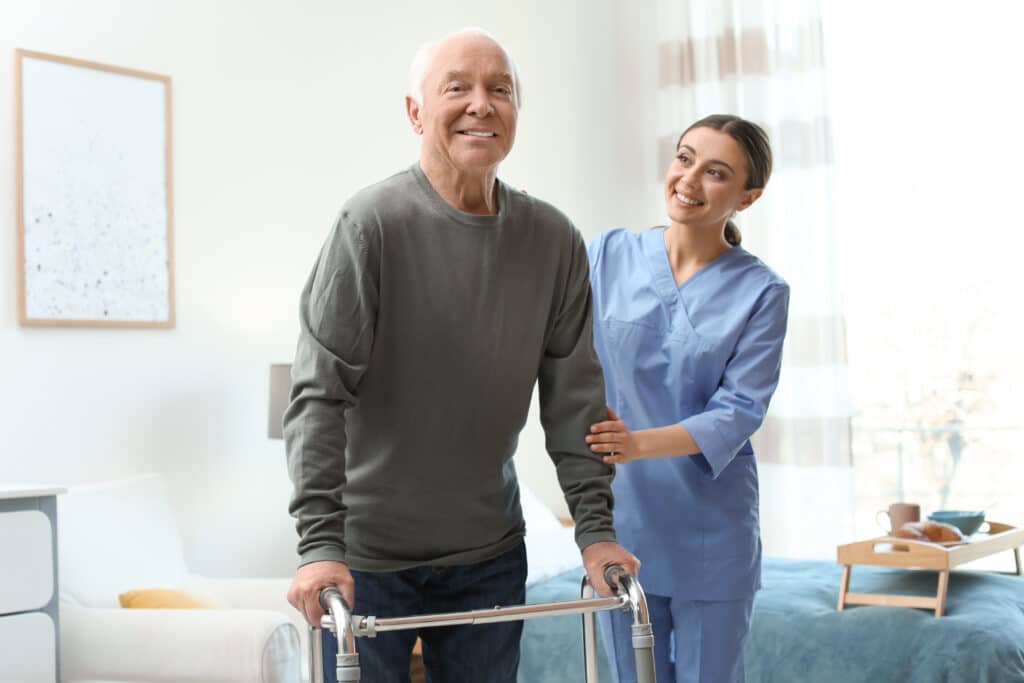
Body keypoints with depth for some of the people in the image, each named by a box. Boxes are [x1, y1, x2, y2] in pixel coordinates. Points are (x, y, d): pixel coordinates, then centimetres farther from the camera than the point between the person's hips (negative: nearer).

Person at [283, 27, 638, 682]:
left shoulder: (554, 241, 0)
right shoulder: (373, 223, -13)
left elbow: (574, 395, 4)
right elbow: (320, 393, -15)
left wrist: (596, 528, 0)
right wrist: (320, 542, -20)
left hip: (490, 554, 4)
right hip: (370, 554, -4)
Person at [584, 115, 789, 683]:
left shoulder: (760, 291, -4)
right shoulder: (610, 254, 2)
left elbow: (738, 412, -12)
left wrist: (640, 443, -26)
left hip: (711, 532, -2)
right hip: (618, 515, 2)